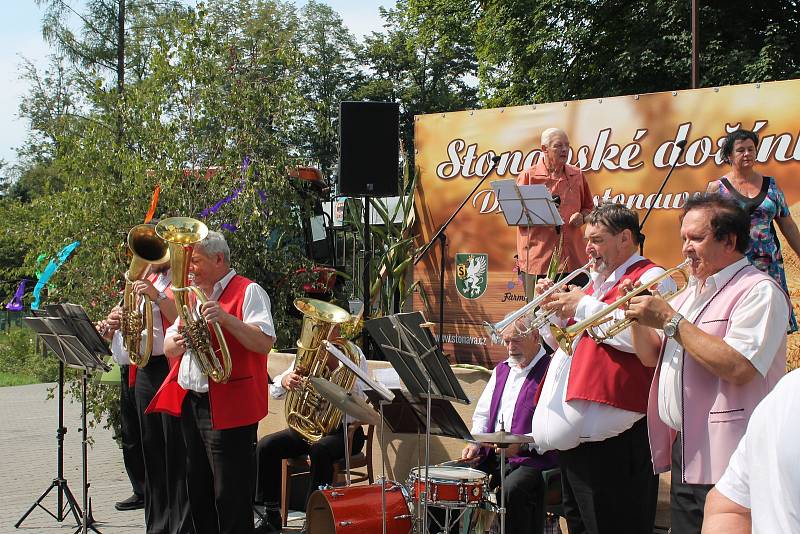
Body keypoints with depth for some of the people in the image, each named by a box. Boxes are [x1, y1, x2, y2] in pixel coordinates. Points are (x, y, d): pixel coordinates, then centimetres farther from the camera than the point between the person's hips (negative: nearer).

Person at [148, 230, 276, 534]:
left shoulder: (248, 292, -6)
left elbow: (265, 343, -18)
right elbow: (169, 348, 19)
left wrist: (225, 319, -29)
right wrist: (177, 343, -4)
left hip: (227, 408, -8)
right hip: (190, 403, 8)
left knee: (230, 500, -6)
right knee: (199, 493, 15)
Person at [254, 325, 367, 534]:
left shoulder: (353, 354, -4)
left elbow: (358, 399, -19)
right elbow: (275, 391, 5)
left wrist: (335, 365, -27)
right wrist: (285, 381, -19)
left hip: (343, 428, -5)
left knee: (320, 450, -36)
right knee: (265, 446, -16)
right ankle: (271, 515, -7)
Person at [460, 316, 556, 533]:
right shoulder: (501, 370, 21)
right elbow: (482, 414, 23)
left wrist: (522, 443, -24)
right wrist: (475, 443, 5)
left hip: (533, 458, -7)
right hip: (492, 456, 7)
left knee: (512, 489, -34)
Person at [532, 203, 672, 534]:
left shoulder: (650, 278, -6)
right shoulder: (596, 283, 23)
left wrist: (584, 307, -15)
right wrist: (553, 307, 10)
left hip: (610, 432, -10)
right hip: (573, 431, 10)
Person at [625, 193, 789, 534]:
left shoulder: (759, 291, -11)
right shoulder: (692, 292, 19)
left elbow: (738, 368, -25)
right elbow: (652, 356, 21)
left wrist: (669, 319, -19)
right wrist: (638, 317, 1)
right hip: (683, 456, 9)